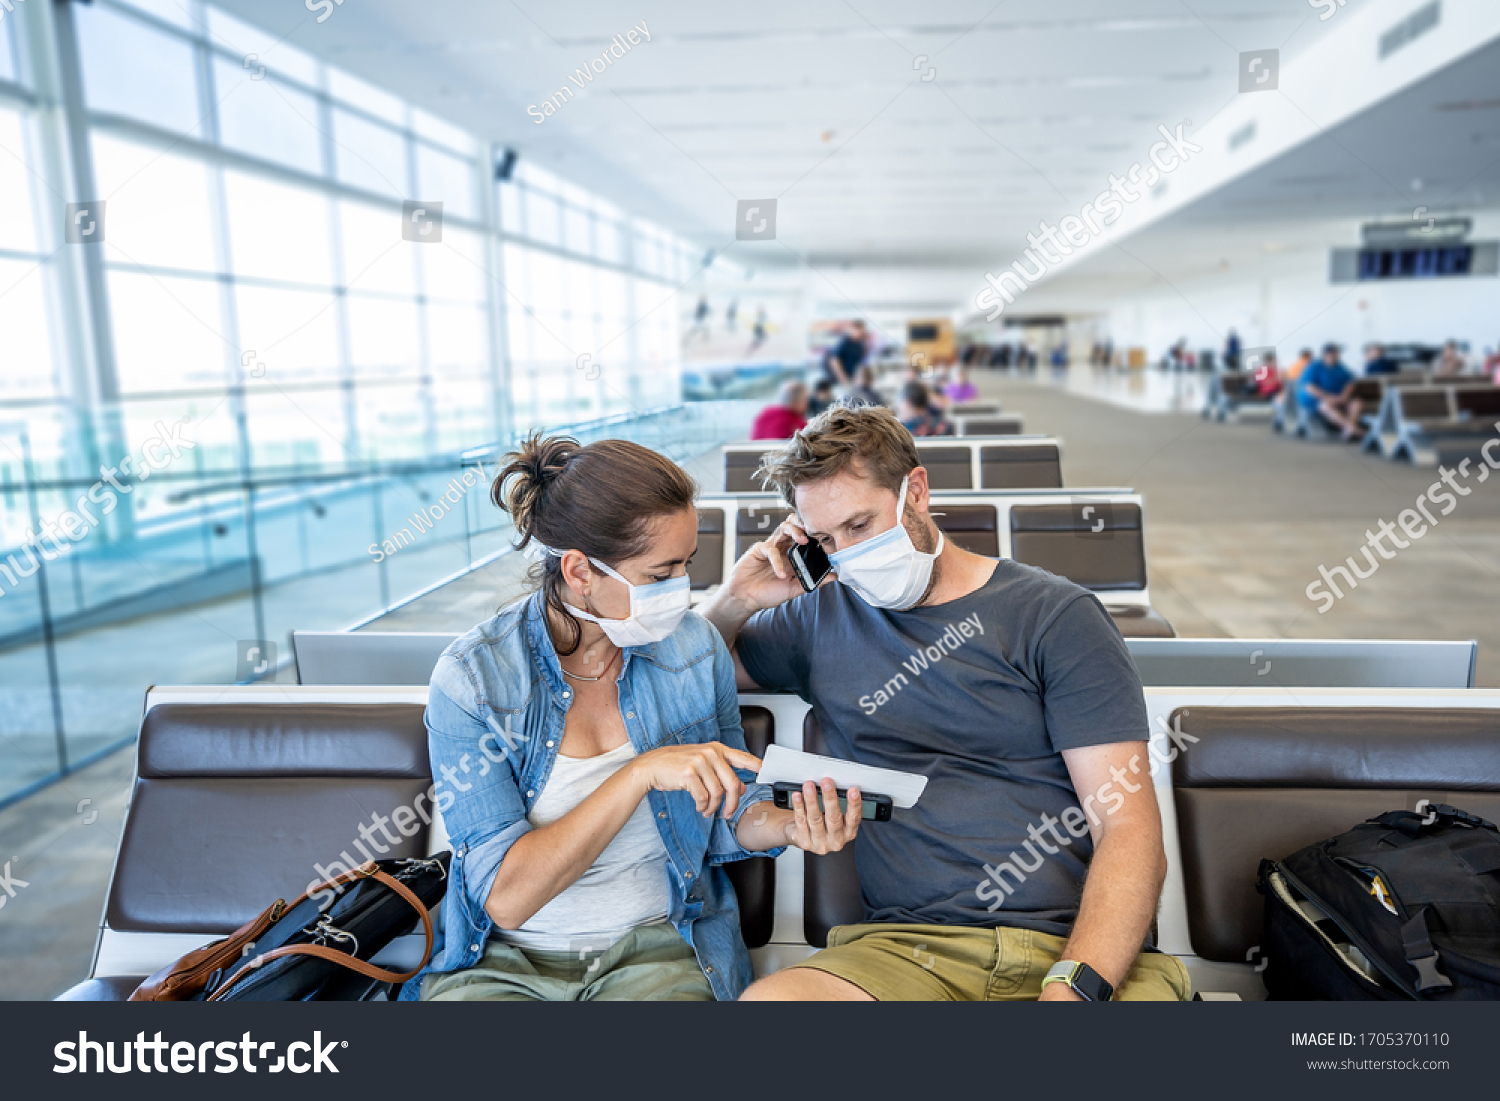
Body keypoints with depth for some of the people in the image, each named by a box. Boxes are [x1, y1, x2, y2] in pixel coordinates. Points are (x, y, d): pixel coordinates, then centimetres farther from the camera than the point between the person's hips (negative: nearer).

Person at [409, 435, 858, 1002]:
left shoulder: (696, 649, -4)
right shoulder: (470, 678, -13)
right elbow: (505, 898, -18)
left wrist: (786, 825, -14)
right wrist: (642, 773, -27)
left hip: (658, 949, 2)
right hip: (503, 959, -2)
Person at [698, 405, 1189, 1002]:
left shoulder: (1057, 615, 5)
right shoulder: (823, 618, 16)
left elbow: (1130, 831, -3)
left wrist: (1073, 988, -19)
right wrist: (736, 598, 8)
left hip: (1076, 943, -1)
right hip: (905, 947, 2)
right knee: (765, 999, -30)